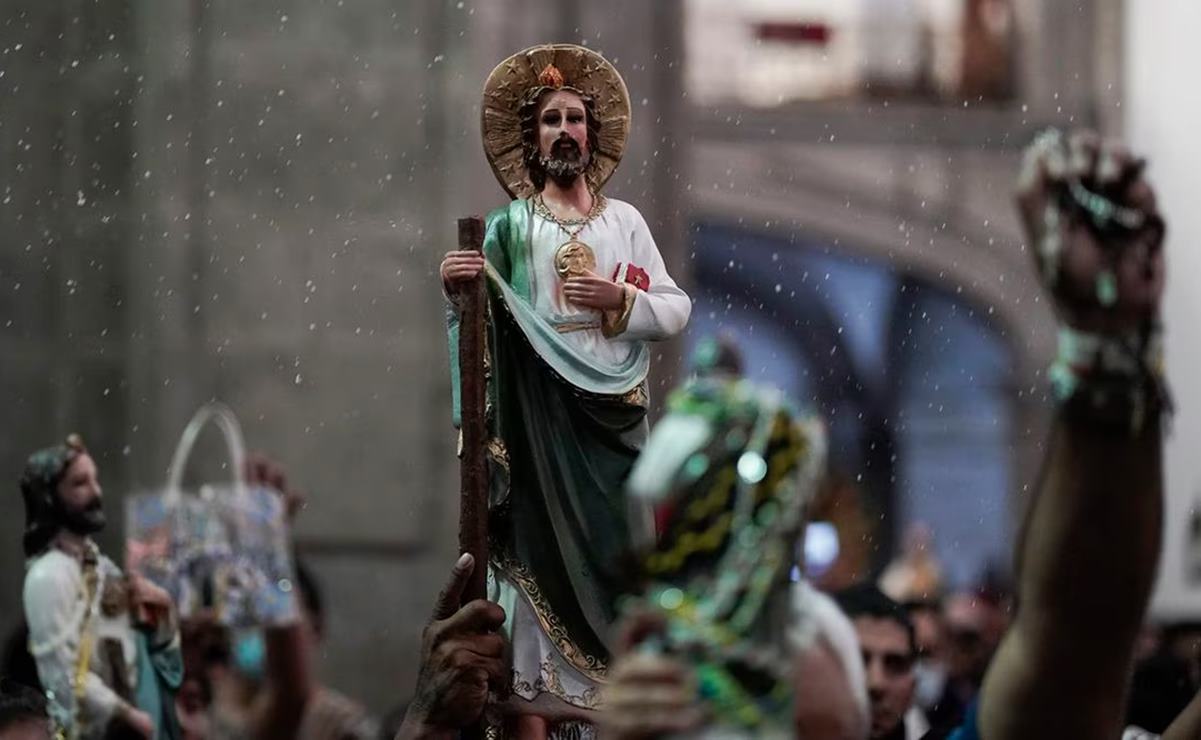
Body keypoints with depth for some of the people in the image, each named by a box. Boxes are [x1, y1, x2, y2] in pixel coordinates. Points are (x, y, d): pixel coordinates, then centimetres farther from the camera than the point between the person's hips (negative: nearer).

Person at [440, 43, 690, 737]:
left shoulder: (626, 220, 12)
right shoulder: (510, 226, 5)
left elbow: (679, 310, 10)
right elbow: (480, 317, -2)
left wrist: (620, 300, -7)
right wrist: (456, 287, -22)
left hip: (613, 417, 2)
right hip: (537, 417, -2)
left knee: (614, 555, 1)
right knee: (536, 552, -8)